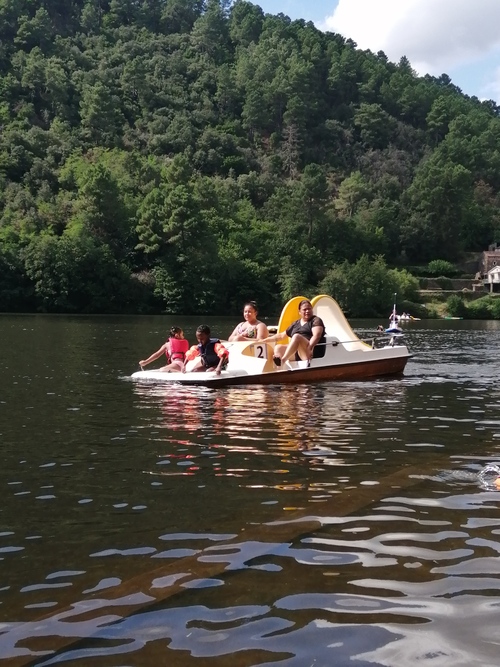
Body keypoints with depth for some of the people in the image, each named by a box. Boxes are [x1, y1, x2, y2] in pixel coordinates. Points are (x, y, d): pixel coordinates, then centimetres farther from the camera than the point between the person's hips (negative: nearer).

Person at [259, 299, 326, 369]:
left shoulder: (316, 320, 4)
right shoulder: (295, 324, 23)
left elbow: (316, 335, -15)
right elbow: (281, 335, 31)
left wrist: (309, 347, -32)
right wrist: (265, 340, 27)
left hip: (313, 352, -7)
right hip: (297, 355, 7)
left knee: (297, 337, -29)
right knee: (278, 348, -11)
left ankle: (283, 360, -47)